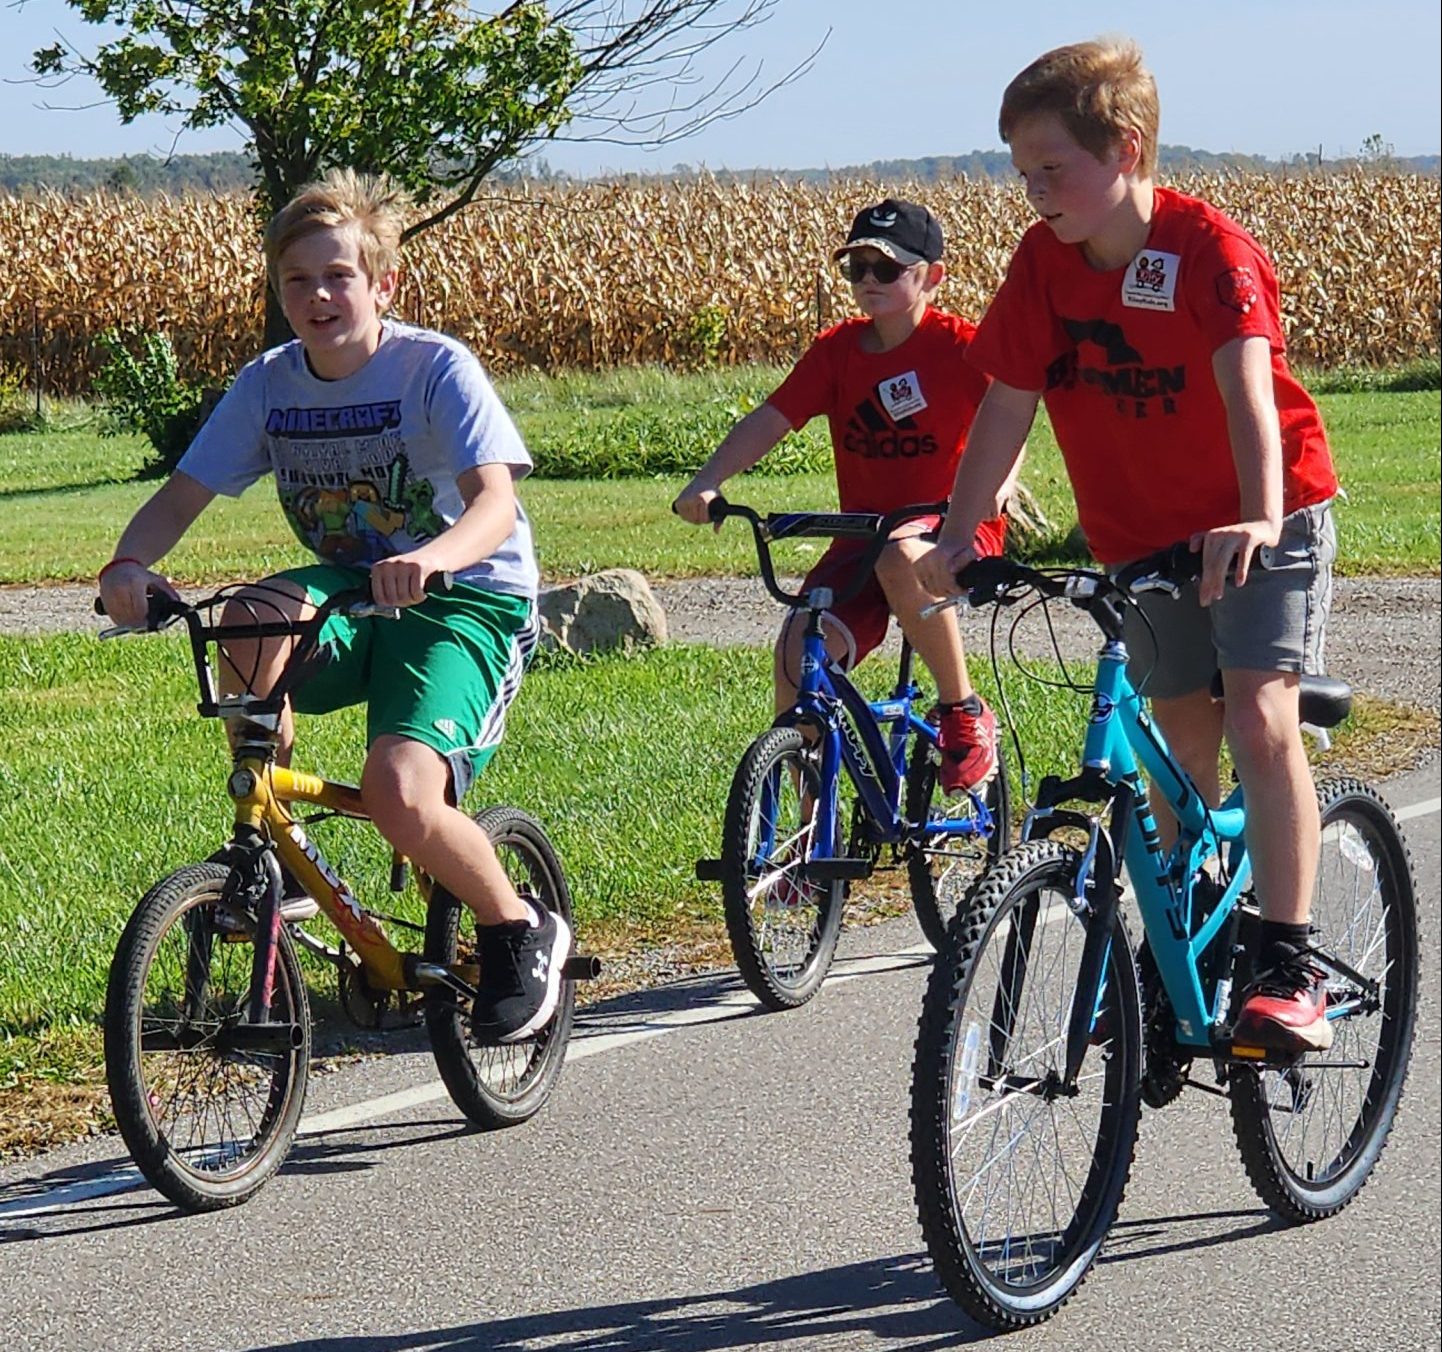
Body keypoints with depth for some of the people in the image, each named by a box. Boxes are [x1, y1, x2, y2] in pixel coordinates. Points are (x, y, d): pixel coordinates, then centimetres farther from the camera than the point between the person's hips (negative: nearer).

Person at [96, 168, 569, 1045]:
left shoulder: (436, 368, -15)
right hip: (348, 595, 5)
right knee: (250, 623, -32)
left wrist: (429, 559, -51)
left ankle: (520, 934, 2)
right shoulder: (271, 383, 0)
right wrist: (130, 563, -25)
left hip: (467, 602, -5)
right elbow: (185, 494, -1)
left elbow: (495, 501, -28)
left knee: (400, 796, -28)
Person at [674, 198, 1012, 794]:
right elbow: (768, 421, -2)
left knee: (902, 561, -40)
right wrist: (706, 483, -18)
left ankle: (964, 712, -17)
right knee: (798, 650, -16)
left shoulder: (957, 344, -8)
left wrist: (996, 479, -41)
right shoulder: (838, 349, 4)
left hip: (952, 524, -5)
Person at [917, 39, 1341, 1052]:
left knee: (1259, 721, -19)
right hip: (1144, 536, 5)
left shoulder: (1209, 249, -23)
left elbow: (1247, 385, -37)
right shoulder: (1043, 262, -7)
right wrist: (960, 535, -18)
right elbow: (1007, 404, -7)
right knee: (1184, 743, 10)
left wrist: (1259, 516, -53)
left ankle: (1292, 971, -17)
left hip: (1266, 524, -5)